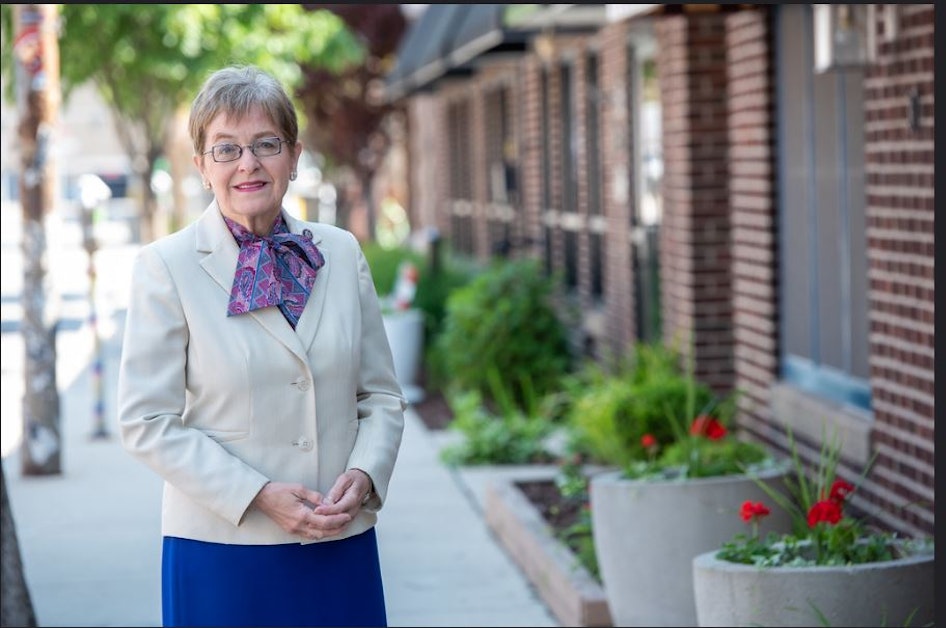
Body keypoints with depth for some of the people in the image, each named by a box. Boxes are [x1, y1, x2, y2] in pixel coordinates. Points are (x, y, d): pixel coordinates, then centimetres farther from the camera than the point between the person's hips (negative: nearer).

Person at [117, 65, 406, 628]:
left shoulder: (342, 253, 7)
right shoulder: (166, 266, -4)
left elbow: (382, 395, 10)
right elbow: (147, 423, -7)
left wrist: (363, 475, -9)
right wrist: (258, 495, -15)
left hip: (342, 545, 3)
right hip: (223, 553, -3)